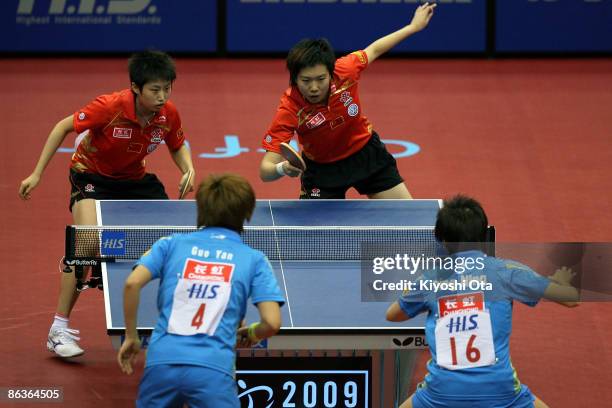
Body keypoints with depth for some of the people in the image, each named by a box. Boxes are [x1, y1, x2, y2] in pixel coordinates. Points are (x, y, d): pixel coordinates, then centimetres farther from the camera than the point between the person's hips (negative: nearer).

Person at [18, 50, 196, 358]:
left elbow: (178, 147, 5)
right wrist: (37, 173, -17)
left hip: (135, 179, 5)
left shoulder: (168, 114, -17)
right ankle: (59, 329, -18)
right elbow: (64, 127, -17)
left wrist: (188, 170, -17)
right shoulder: (110, 107, -31)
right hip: (92, 175, -5)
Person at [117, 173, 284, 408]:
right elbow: (272, 322, 1)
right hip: (213, 370, -2)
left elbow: (132, 283, 0)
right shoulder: (254, 259, 11)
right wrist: (251, 335, 24)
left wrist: (131, 336, 10)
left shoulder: (171, 245, 14)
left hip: (162, 362, 2)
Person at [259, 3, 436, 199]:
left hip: (367, 153, 3)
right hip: (321, 168, -3)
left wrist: (414, 26, 8)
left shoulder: (345, 71, -27)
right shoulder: (289, 111, -34)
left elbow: (374, 50, -3)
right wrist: (282, 168, -59)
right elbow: (265, 170, -35)